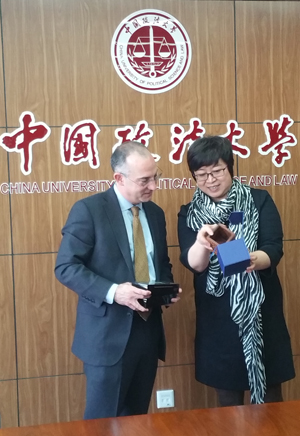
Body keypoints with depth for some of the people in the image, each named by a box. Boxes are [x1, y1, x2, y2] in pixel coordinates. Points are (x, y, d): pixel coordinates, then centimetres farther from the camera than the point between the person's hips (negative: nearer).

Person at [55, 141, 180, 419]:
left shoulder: (155, 213, 11)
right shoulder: (88, 210, -10)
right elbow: (66, 267, -14)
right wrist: (112, 291, -26)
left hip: (149, 329, 6)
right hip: (108, 332, -6)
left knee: (137, 418, 16)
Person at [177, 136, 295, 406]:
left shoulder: (260, 201, -1)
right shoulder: (189, 214, 2)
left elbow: (274, 250, -10)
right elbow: (193, 263, -11)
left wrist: (253, 259, -33)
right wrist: (201, 244, -34)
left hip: (261, 313, 0)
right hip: (217, 318, 1)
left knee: (270, 396, 9)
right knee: (228, 400, 10)